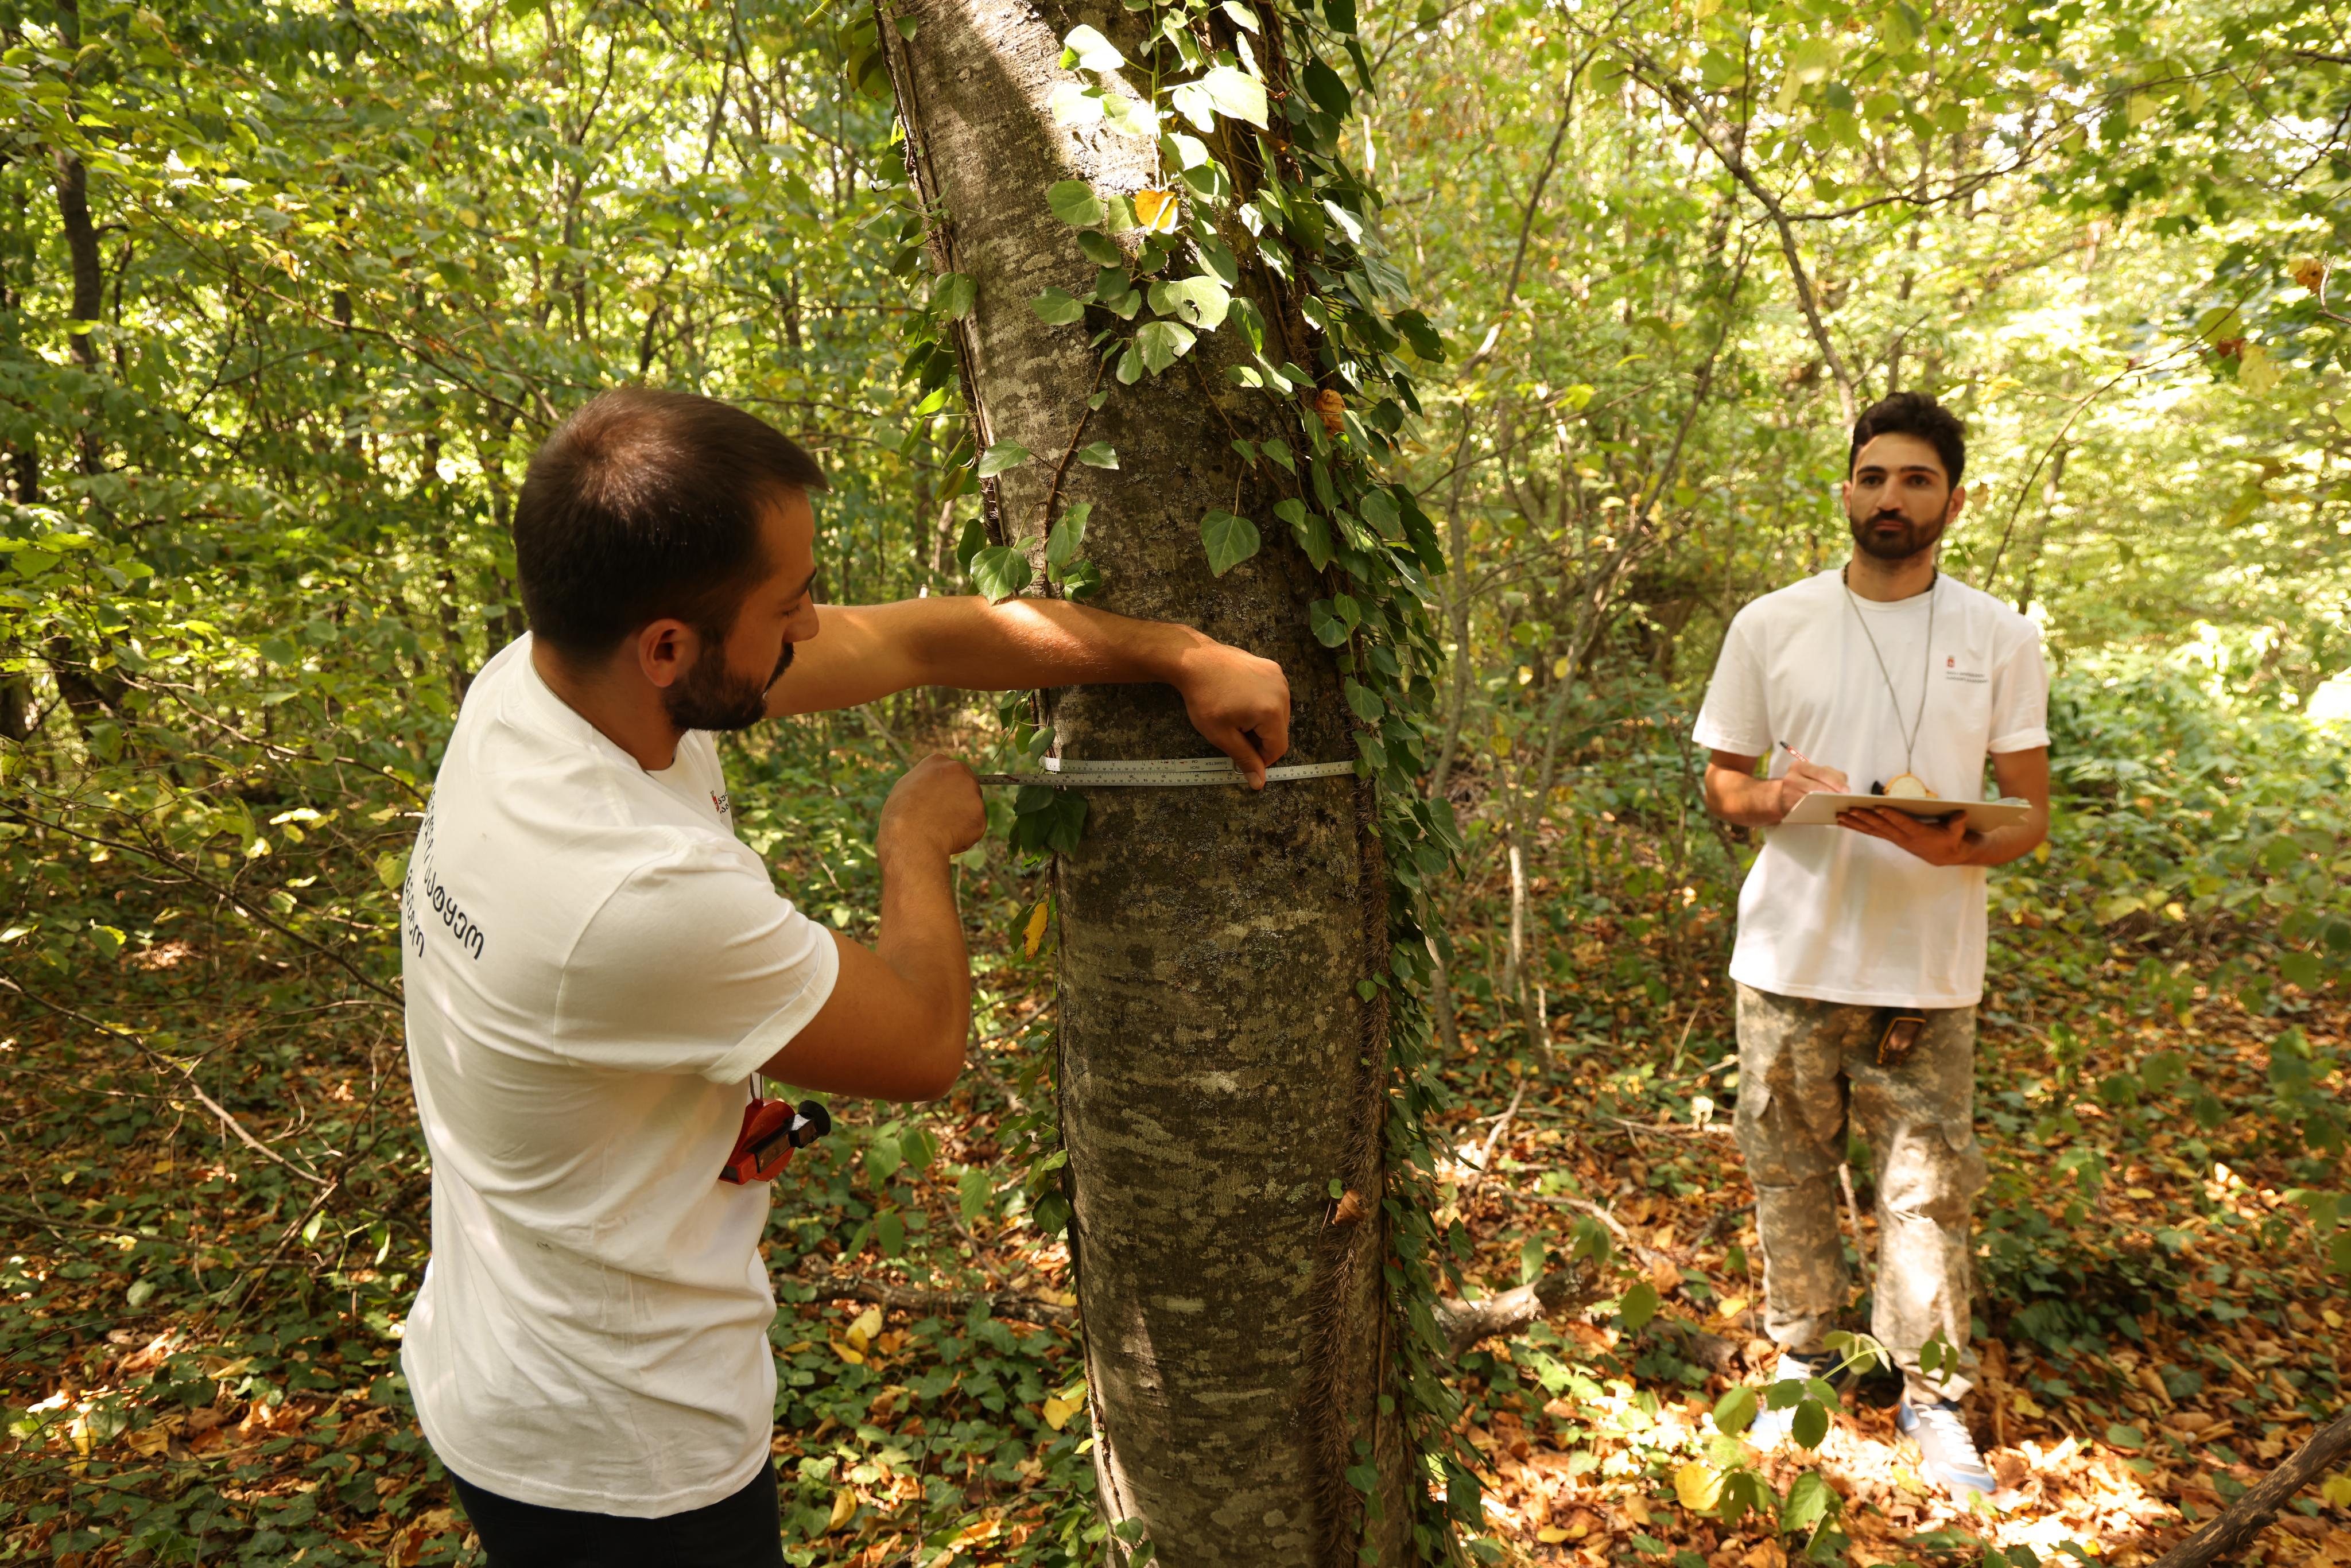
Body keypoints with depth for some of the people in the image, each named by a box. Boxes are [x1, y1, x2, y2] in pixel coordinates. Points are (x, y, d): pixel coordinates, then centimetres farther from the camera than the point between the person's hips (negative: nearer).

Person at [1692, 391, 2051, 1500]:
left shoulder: (2000, 639, 3)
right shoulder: (1770, 626, 3)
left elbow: (2030, 816, 4)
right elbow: (1719, 783, 9)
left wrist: (1954, 844, -18)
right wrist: (1778, 795, -14)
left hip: (1928, 968, 0)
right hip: (1789, 959, 1)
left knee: (1928, 1190, 4)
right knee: (1789, 1174, 10)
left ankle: (1933, 1396, 23)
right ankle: (1802, 1366, 29)